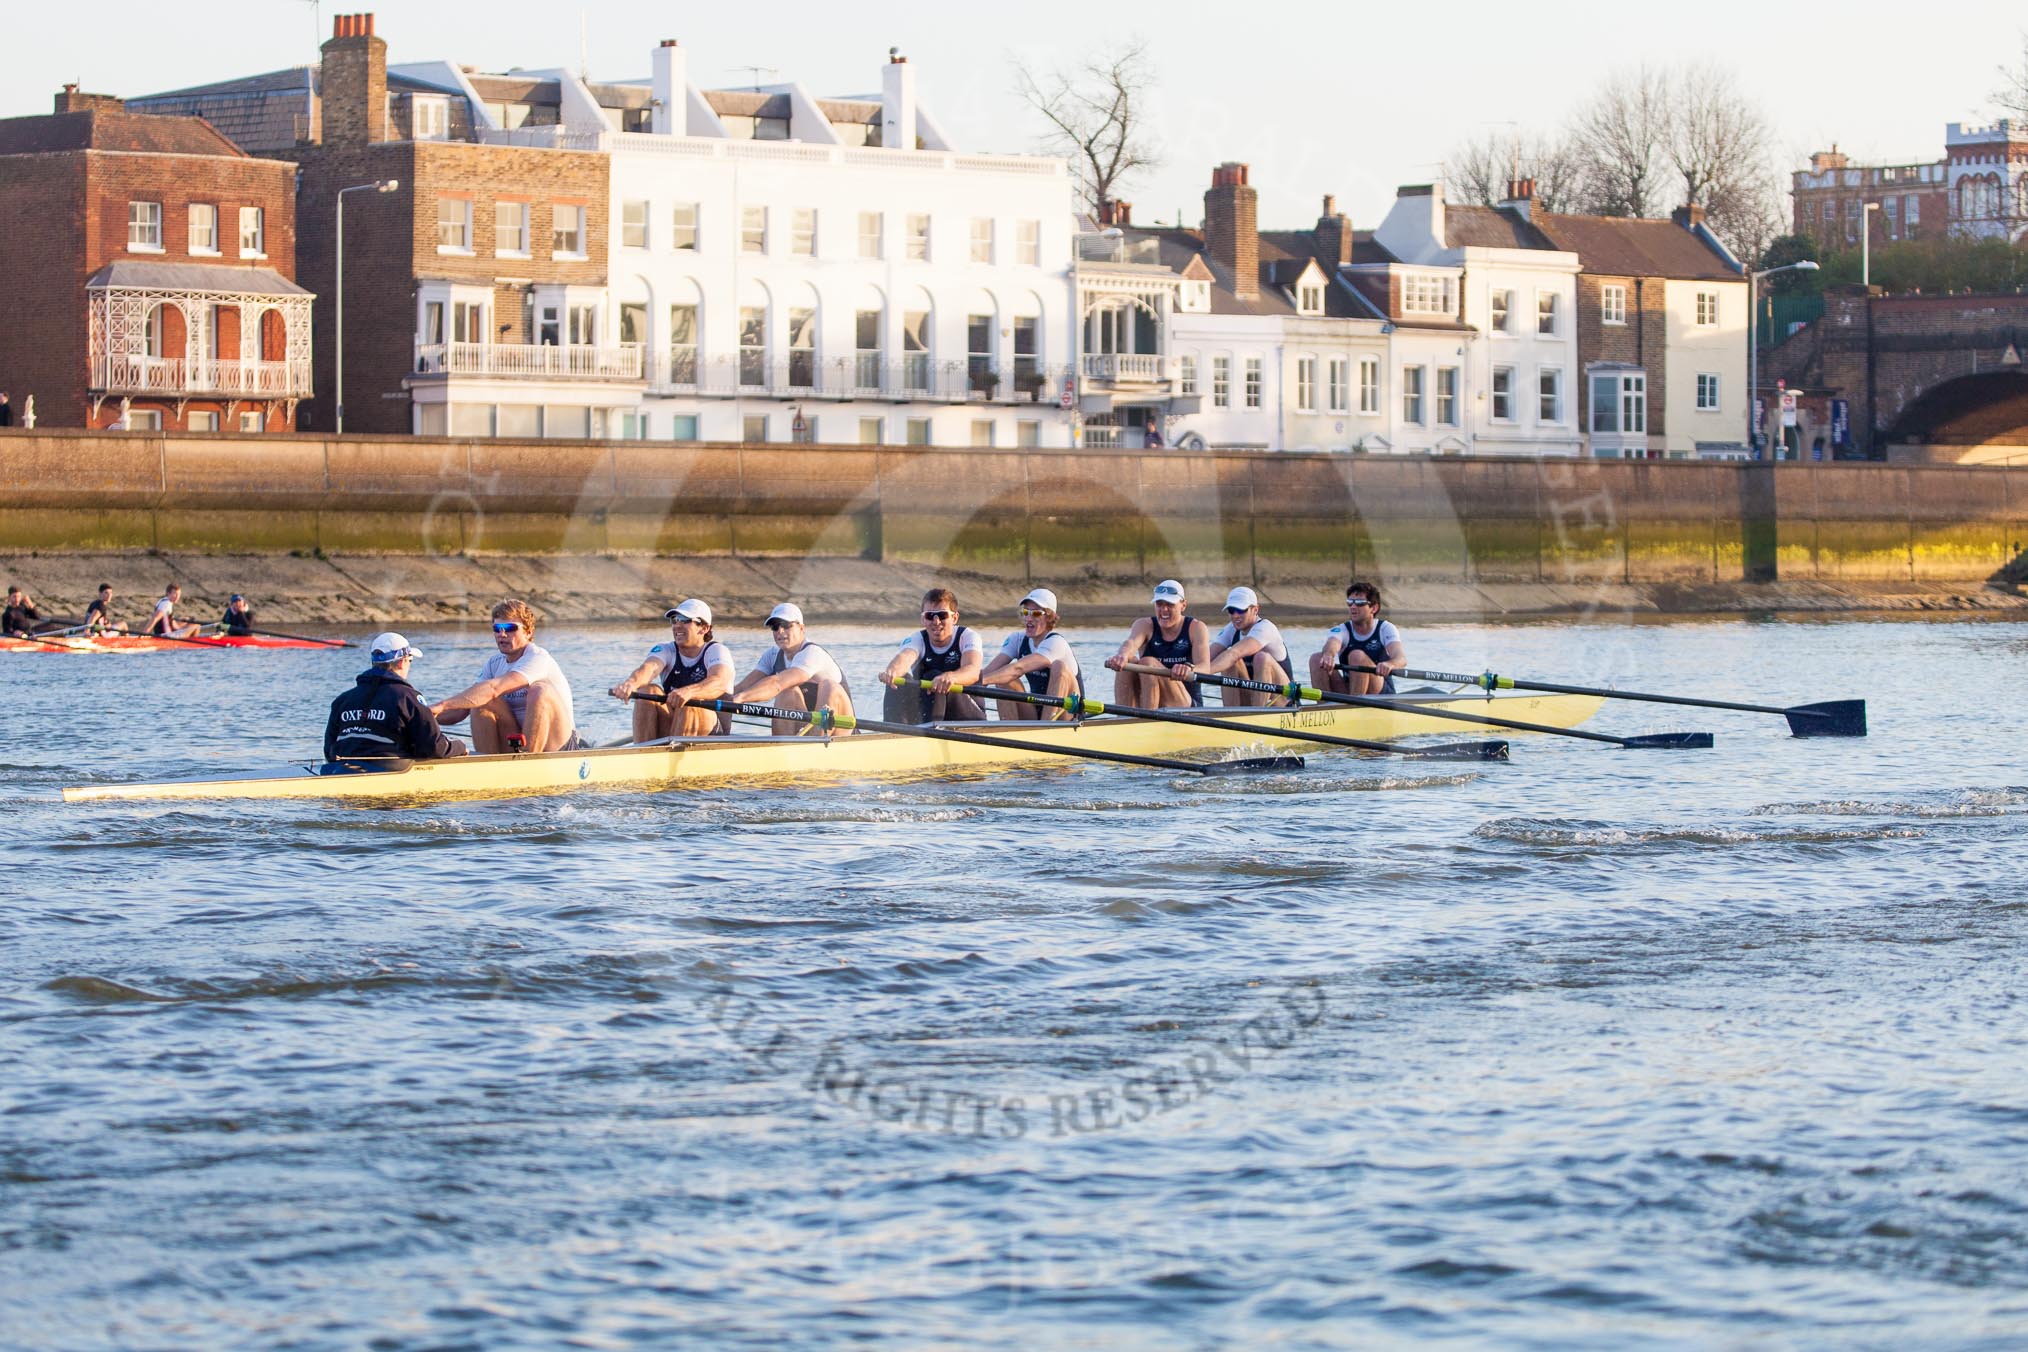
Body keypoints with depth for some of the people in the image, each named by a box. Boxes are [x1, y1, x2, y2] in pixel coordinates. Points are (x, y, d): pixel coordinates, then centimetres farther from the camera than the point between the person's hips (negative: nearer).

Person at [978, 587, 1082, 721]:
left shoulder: (1056, 643, -19)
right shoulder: (1018, 640, 3)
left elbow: (1019, 669, -34)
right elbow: (989, 671, -12)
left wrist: (980, 680, -45)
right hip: (1035, 714, 5)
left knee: (1059, 666, -30)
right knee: (1004, 678, -15)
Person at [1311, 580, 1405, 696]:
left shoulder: (1385, 629, -4)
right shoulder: (1342, 630, 0)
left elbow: (1401, 659, -22)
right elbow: (1332, 645, -26)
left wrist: (1389, 664, -49)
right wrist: (1328, 655, -54)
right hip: (1348, 692, 3)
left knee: (1357, 656, -29)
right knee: (1316, 659, -16)